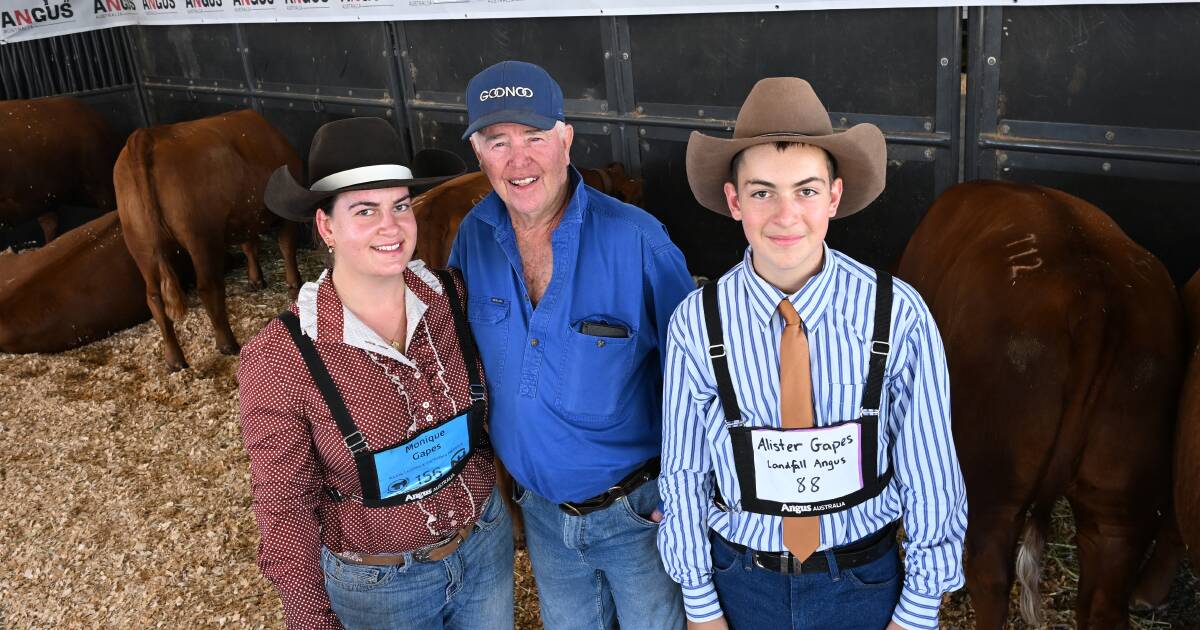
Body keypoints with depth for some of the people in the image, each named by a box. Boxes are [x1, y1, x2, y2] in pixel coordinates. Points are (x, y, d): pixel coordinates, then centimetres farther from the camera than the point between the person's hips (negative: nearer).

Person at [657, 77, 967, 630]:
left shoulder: (898, 316, -20)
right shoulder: (696, 324, -17)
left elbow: (929, 473, -10)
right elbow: (684, 473, -7)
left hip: (865, 581, 0)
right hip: (742, 580, 1)